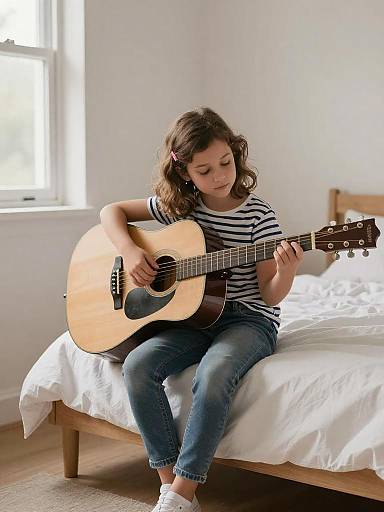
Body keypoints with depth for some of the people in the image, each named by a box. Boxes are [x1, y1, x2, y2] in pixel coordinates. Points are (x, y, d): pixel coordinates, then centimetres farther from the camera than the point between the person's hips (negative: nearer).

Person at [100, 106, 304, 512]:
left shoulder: (257, 214, -7)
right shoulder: (178, 205, 3)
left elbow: (270, 296, -6)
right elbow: (111, 211, 13)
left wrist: (286, 271, -29)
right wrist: (129, 251, -6)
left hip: (248, 318, -4)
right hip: (193, 315, 4)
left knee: (213, 375, -35)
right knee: (138, 366, -24)